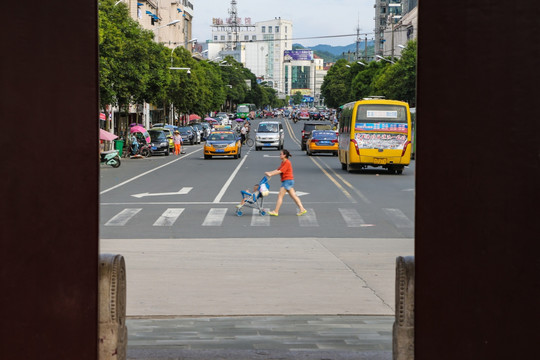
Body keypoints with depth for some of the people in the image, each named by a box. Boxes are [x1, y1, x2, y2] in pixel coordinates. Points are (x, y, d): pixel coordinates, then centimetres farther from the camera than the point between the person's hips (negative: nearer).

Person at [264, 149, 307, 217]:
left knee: (280, 195, -7)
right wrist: (269, 173, 2)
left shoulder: (287, 162, -14)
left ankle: (276, 211, -6)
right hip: (287, 181, 10)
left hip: (288, 180, -10)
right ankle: (301, 209, 6)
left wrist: (271, 174, -16)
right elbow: (277, 170, 13)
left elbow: (280, 171, -18)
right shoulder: (283, 162, 17)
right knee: (293, 195, 8)